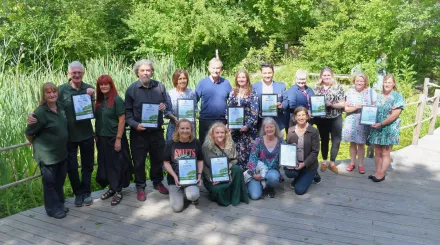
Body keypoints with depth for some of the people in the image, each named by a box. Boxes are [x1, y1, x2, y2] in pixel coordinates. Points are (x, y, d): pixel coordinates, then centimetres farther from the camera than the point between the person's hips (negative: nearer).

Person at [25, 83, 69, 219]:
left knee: (60, 180, 19)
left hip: (62, 152, 7)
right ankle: (52, 209, 22)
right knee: (50, 181, 7)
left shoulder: (60, 106, -1)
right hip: (47, 154, -7)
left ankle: (59, 204, 35)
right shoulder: (40, 112, -22)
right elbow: (28, 133, -12)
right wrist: (37, 145, 2)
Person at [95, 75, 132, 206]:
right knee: (105, 164, 12)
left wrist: (118, 139, -17)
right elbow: (97, 120, 12)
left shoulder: (117, 100, -11)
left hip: (114, 138, -6)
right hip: (102, 138, 6)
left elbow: (122, 120, -14)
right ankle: (112, 188, 27)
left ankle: (118, 192, 15)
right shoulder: (99, 100, 7)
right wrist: (96, 136, 8)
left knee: (116, 164, 3)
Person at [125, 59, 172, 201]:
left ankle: (157, 182, 35)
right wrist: (135, 124, -19)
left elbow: (168, 103, 11)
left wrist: (165, 105, -13)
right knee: (139, 161, 7)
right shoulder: (131, 89, -5)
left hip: (157, 130, 3)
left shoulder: (160, 86, 2)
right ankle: (140, 187, 22)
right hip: (138, 132, -2)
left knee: (158, 158, 15)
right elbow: (127, 112, -3)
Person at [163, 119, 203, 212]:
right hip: (175, 178, 1)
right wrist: (175, 177, -14)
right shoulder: (170, 143, -5)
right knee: (177, 208, -8)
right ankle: (180, 193, 26)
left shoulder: (196, 143, -2)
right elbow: (166, 162, -1)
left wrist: (199, 175, -7)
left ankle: (194, 195, 8)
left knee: (193, 196, -32)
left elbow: (200, 160, 8)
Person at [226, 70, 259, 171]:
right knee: (236, 150, 4)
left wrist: (248, 125, -14)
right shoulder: (233, 93, 12)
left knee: (247, 149, -5)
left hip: (248, 127, -3)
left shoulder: (252, 93, 0)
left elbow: (255, 111, -6)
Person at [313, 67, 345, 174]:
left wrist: (331, 104, -20)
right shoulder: (317, 88, 3)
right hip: (322, 119, 1)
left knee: (336, 141, 2)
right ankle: (324, 161, 26)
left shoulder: (338, 87, -3)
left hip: (335, 118, -1)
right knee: (324, 140, 13)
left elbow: (343, 104, -7)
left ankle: (332, 162, 17)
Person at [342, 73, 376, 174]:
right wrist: (356, 107, -17)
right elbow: (346, 108, -1)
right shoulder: (350, 92, 1)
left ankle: (361, 164, 17)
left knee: (361, 144, 3)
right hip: (351, 122, 2)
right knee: (352, 143, 10)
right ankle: (352, 163, 24)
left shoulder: (370, 92, -3)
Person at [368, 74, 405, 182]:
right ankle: (378, 172, 18)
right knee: (377, 152, 9)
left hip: (389, 128, -5)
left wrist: (381, 124, -17)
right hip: (377, 128, 5)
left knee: (385, 153, 2)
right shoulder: (379, 96, 10)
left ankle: (382, 174, 10)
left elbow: (395, 115, -15)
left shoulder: (397, 96, -7)